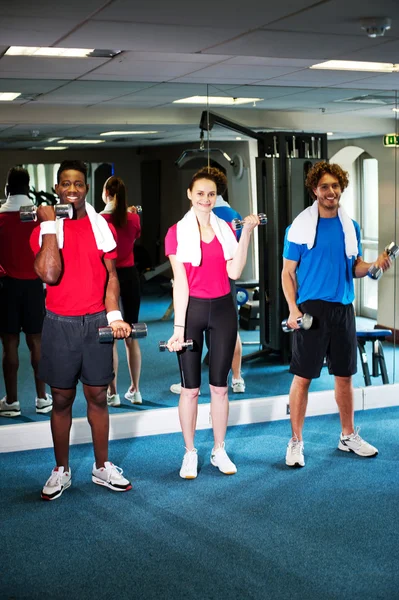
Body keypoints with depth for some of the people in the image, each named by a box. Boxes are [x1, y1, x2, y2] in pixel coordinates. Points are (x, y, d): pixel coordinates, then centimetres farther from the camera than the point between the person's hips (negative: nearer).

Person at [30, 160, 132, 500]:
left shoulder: (101, 226, 5)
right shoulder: (46, 227, -1)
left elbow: (111, 275, 7)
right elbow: (49, 274, -16)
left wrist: (114, 315, -6)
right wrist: (50, 226, -14)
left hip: (96, 322, 2)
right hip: (60, 324, -1)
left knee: (97, 397, 8)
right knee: (62, 399, 7)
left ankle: (102, 467, 21)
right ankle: (61, 471, 19)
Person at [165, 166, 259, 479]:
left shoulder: (226, 228, 6)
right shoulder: (177, 232, -4)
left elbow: (234, 272, -5)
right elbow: (180, 282, -9)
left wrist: (247, 232, -10)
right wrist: (178, 327, -15)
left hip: (223, 309, 3)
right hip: (191, 310, -3)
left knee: (220, 386, 10)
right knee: (190, 388, 4)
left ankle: (219, 450, 22)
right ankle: (190, 453, 18)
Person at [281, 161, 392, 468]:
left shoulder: (350, 226, 8)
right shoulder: (300, 226, -4)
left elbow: (356, 267, 15)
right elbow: (288, 272, -4)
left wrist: (374, 266, -7)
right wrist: (293, 309, -16)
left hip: (343, 308, 4)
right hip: (311, 308, -4)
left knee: (344, 375, 13)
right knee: (303, 377, -1)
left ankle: (348, 436, 27)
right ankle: (296, 442, 10)